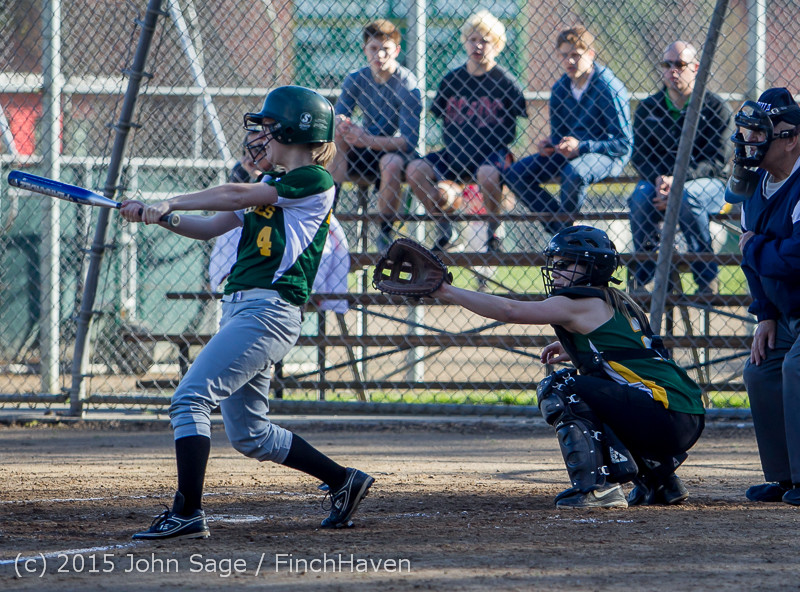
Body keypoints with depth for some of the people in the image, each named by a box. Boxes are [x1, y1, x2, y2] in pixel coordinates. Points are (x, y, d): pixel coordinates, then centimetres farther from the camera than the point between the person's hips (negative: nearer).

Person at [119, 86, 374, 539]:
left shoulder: (315, 182, -7)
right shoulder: (271, 189, 22)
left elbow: (236, 196, -12)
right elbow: (210, 226, 16)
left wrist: (169, 203, -6)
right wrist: (158, 216, 1)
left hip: (269, 310, -10)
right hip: (239, 310, 10)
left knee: (191, 398, -18)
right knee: (249, 434, 13)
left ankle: (188, 513, -23)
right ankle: (344, 481, 23)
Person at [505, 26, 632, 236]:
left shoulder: (609, 88, -15)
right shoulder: (560, 87, 4)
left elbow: (623, 143, -16)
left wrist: (581, 147, -26)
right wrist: (549, 144, -11)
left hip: (608, 156, -7)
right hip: (569, 153, 7)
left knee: (573, 173, -40)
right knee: (516, 174, -10)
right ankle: (559, 227, -9)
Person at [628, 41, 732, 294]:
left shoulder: (716, 108, -1)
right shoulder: (648, 107, 8)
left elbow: (717, 161, -9)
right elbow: (639, 155, 4)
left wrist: (677, 181, -23)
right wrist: (658, 179, -19)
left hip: (705, 182, -2)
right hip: (657, 179, 2)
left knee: (686, 197, -37)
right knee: (640, 197, -32)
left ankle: (706, 279, -23)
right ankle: (643, 280, -24)